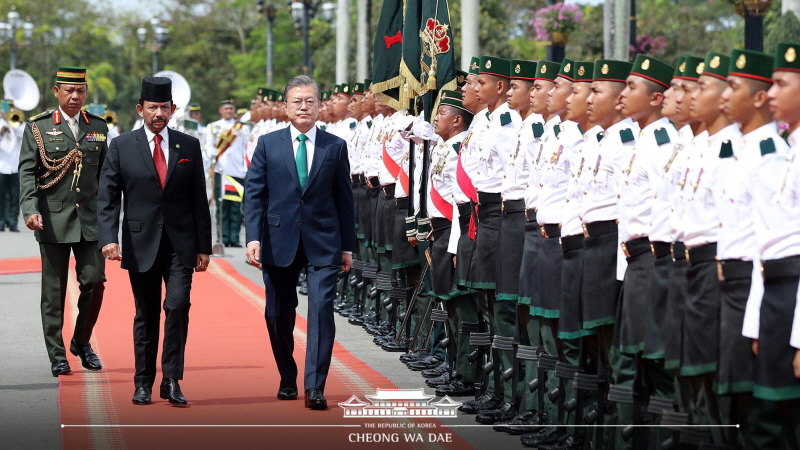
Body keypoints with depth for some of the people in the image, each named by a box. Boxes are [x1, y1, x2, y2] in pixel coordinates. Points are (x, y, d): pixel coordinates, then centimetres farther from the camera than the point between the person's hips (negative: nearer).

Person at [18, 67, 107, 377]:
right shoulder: (38, 127, 2)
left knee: (94, 281, -5)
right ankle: (57, 356, 11)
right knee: (54, 290, 3)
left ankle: (81, 341, 18)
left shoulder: (98, 127, 10)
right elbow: (27, 172, -4)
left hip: (90, 219, 2)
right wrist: (30, 210, -18)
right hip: (53, 220, -2)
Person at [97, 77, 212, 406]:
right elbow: (107, 198, -1)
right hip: (141, 244, 0)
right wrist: (108, 238, -15)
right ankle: (143, 383, 18)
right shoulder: (121, 147, 3)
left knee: (178, 306, -13)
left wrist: (203, 247, 4)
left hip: (180, 244, 0)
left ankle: (171, 381, -5)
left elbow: (199, 200, 7)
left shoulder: (189, 146, 6)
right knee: (146, 316, 7)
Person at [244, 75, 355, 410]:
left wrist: (347, 246, 6)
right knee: (279, 315, 8)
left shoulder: (335, 147, 5)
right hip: (279, 242, 1)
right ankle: (287, 380, 27)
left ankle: (315, 387, -12)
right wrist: (253, 238, -9)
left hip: (323, 244, -1)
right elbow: (254, 194, 2)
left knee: (321, 310, -12)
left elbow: (344, 198, 8)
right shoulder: (268, 144, 5)